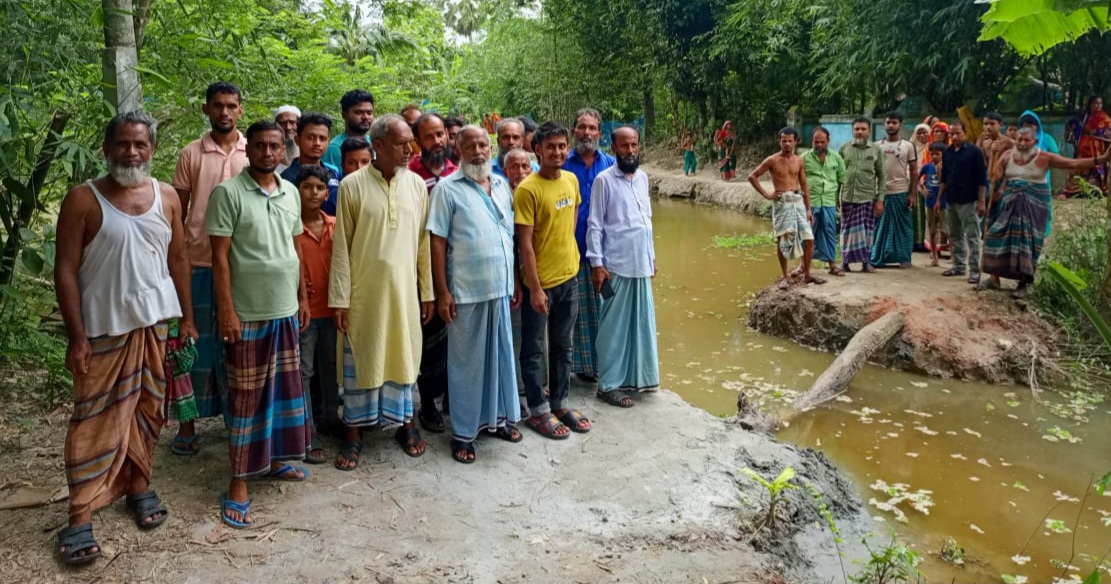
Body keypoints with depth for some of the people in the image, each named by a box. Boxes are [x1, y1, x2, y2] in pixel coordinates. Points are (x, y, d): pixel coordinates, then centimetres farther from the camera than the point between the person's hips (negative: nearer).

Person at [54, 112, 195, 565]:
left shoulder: (167, 196, 5)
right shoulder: (83, 199, -7)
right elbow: (65, 270, -8)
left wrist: (187, 319, 7)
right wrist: (76, 336, -13)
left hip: (157, 322, 4)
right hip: (104, 328, -4)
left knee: (147, 411, 12)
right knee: (96, 420, 0)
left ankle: (138, 485, 28)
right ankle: (80, 516, 6)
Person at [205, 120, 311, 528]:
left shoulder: (290, 193, 8)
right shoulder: (228, 193, -10)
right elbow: (219, 256, -11)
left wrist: (303, 297, 13)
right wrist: (226, 310, -15)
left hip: (286, 310, 6)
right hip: (248, 313, -6)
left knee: (284, 388, 15)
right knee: (247, 397, 1)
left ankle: (275, 459, 31)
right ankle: (240, 482, 11)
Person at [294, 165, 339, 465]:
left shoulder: (336, 226, 4)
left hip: (331, 308, 4)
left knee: (330, 367, 17)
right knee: (303, 371, 2)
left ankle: (329, 415, 35)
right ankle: (309, 434, 7)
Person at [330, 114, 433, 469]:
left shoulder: (416, 184, 3)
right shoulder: (353, 185, -7)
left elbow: (423, 241, 6)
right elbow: (341, 246, -5)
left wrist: (428, 291, 5)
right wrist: (339, 298, -8)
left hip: (404, 288, 3)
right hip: (364, 290, -2)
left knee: (403, 355, 12)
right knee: (360, 359, 7)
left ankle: (405, 421, 28)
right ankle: (354, 431, 20)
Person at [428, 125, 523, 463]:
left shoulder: (502, 186, 10)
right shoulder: (447, 189, -6)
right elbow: (438, 242, -8)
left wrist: (516, 281, 13)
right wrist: (442, 292, -12)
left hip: (501, 288, 5)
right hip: (466, 291, -5)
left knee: (501, 354, 15)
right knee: (466, 361, 5)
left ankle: (498, 416, 32)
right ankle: (463, 432, 17)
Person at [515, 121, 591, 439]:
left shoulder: (571, 180, 2)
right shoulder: (528, 189, -17)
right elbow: (524, 243, -17)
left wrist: (567, 247, 13)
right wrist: (535, 289, -17)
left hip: (569, 277, 6)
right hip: (540, 281, -6)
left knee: (562, 346, 17)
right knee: (533, 349, 7)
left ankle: (559, 403, 31)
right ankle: (539, 411, 20)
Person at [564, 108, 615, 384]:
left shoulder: (610, 165, 7)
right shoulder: (562, 164, 1)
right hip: (572, 250, -1)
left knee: (604, 308, 7)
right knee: (577, 309, 6)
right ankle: (582, 363, 17)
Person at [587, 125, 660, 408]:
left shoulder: (643, 177, 11)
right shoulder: (604, 180, -7)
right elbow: (594, 225, -9)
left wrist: (652, 257, 16)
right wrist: (596, 263, -14)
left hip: (642, 264, 6)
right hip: (616, 265, -6)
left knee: (641, 322, 12)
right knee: (614, 326, 0)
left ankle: (636, 375, 25)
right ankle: (608, 384, 9)